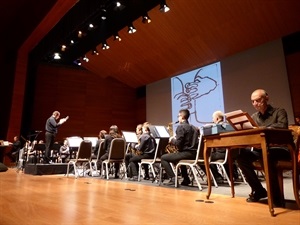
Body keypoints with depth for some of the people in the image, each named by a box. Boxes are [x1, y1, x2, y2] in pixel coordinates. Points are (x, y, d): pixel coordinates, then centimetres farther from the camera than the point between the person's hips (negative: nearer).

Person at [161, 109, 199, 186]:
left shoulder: (181, 126, -11)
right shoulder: (193, 127, 15)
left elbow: (178, 143, -18)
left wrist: (172, 140, 1)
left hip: (186, 153, -9)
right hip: (194, 153, 9)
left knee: (163, 158, 4)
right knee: (177, 156, 38)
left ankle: (173, 178, -4)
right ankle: (186, 179, 29)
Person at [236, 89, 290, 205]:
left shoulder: (279, 112, 1)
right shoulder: (253, 117, 15)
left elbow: (282, 126, -20)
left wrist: (261, 129, -28)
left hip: (279, 149, -5)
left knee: (266, 156, -39)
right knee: (241, 155, -21)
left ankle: (275, 195, -18)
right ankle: (258, 190, -4)